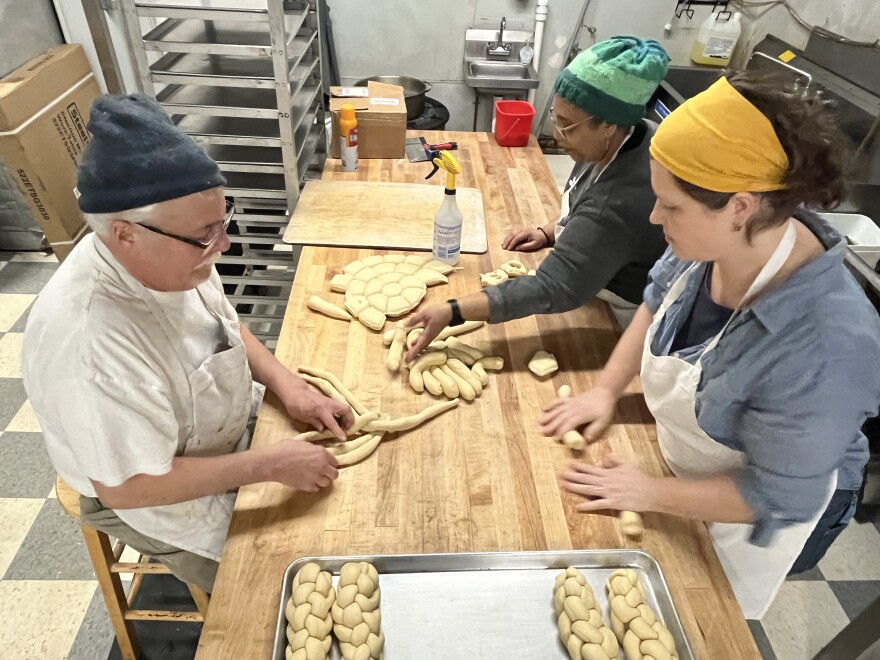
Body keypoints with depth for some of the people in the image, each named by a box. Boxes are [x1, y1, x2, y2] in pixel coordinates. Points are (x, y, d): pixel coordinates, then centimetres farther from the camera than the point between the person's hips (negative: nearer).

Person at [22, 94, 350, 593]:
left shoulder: (169, 253, -17)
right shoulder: (90, 345, -39)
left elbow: (224, 324, 2)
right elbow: (126, 487, -29)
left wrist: (289, 387, -12)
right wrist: (272, 464, -27)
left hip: (232, 422, 7)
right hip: (157, 492, -6)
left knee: (339, 459, 11)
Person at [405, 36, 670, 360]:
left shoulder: (619, 202, -40)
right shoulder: (634, 135, -11)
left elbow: (551, 289, -42)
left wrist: (451, 312, -46)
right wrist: (549, 233, -7)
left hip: (624, 328, -8)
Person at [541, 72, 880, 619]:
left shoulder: (824, 346, -41)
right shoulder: (713, 241, -24)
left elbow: (778, 496, -28)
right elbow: (657, 303, -1)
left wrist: (650, 494, -20)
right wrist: (606, 390, -7)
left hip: (749, 518, -5)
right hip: (684, 462, 5)